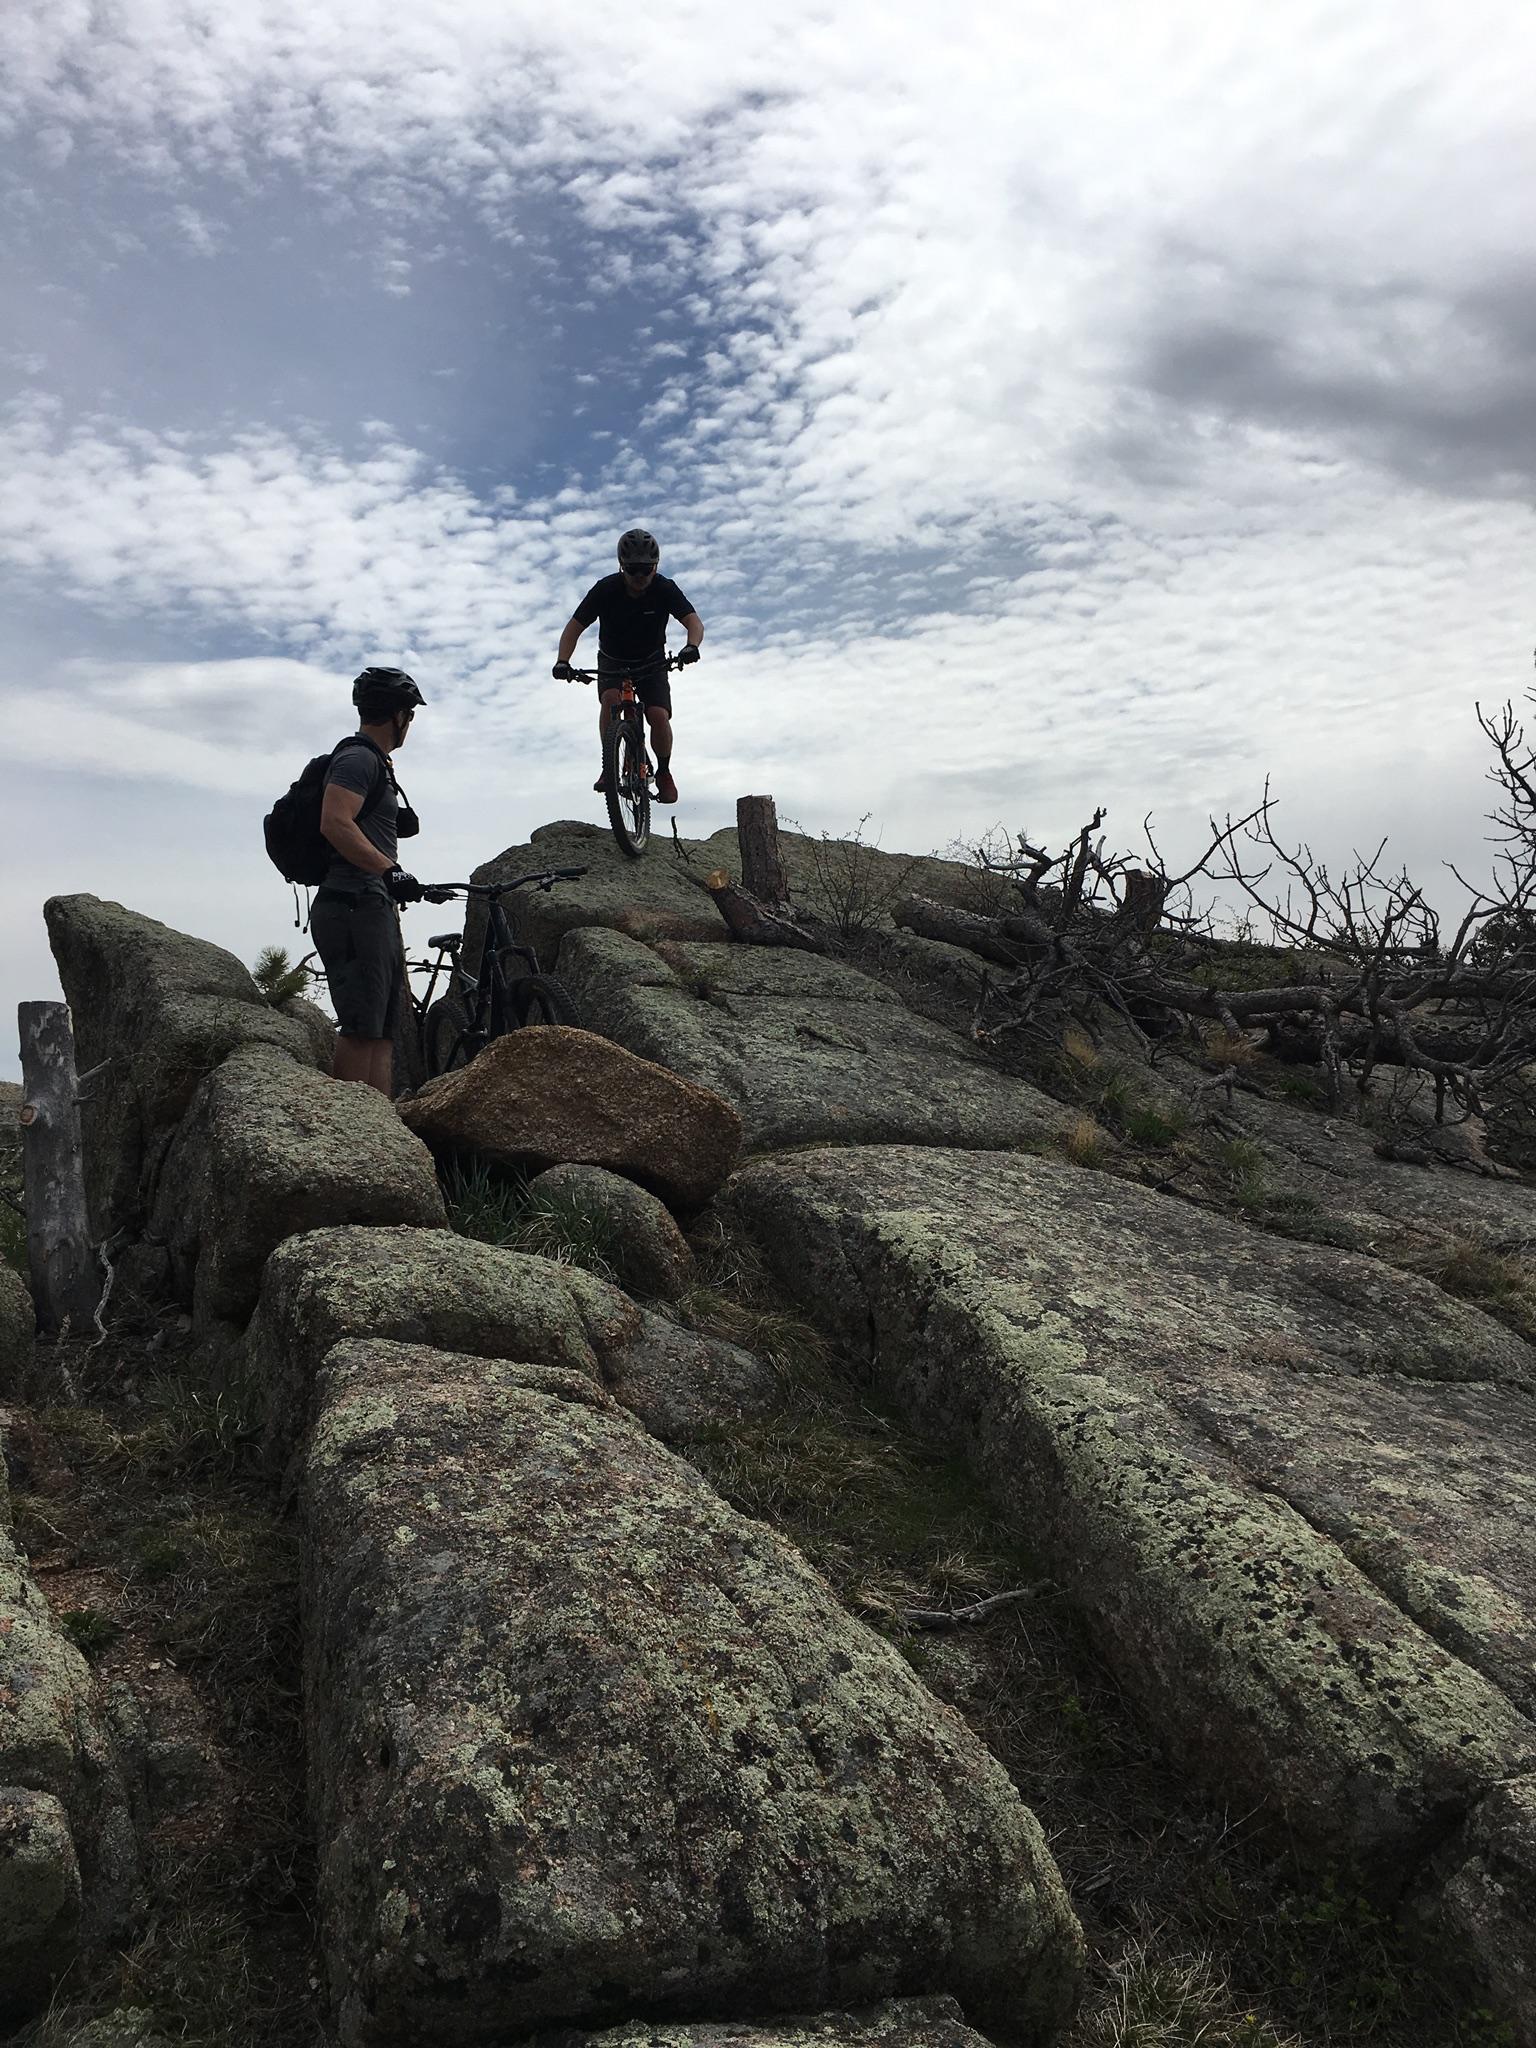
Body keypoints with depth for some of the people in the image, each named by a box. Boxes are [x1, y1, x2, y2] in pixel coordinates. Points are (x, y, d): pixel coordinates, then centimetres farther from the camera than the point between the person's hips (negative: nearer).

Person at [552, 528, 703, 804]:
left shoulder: (664, 589, -20)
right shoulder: (606, 589, -21)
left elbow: (694, 622, -27)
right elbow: (574, 627, -19)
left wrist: (692, 646, -50)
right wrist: (563, 661, -36)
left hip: (652, 664, 0)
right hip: (613, 662, 0)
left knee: (659, 716, -21)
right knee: (611, 699, -31)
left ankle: (664, 772, 5)